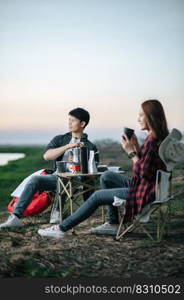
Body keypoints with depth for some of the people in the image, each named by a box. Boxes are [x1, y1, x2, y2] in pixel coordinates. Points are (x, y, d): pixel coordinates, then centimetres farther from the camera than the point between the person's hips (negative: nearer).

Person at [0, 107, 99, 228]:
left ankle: (58, 212, -19)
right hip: (56, 177, 3)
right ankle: (16, 217, -30)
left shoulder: (91, 147, 11)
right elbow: (47, 156, -3)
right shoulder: (59, 139, 16)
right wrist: (68, 146, -13)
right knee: (35, 179, -26)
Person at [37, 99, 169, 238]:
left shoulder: (153, 140, -21)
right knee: (106, 176, 14)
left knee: (97, 196, -4)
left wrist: (131, 152, -16)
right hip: (142, 186, 10)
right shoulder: (156, 137, 11)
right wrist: (136, 146, 3)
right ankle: (113, 224, 15)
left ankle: (62, 228, 4)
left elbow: (144, 172, -23)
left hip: (145, 193, -10)